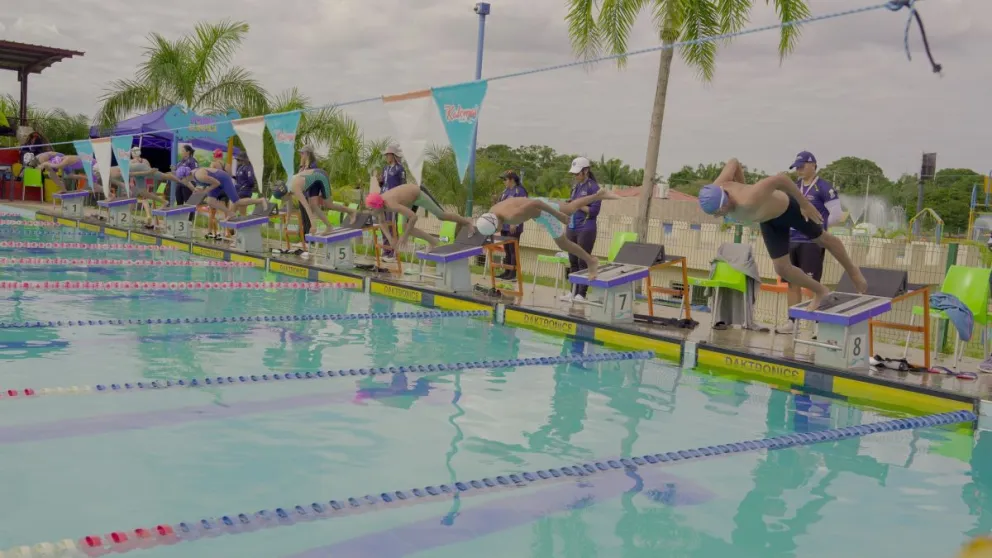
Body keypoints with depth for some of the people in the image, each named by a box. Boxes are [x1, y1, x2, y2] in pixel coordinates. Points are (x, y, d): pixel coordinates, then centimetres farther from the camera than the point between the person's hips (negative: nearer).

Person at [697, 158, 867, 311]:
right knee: (782, 269, 4)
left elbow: (780, 178, -38)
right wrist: (743, 185, 4)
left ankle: (852, 270, 49)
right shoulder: (715, 191, -29)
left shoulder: (748, 200, -49)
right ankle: (820, 292, 29)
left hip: (788, 207, -6)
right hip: (769, 219, 6)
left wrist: (805, 204, -26)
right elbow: (733, 162, -12)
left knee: (822, 239, 21)